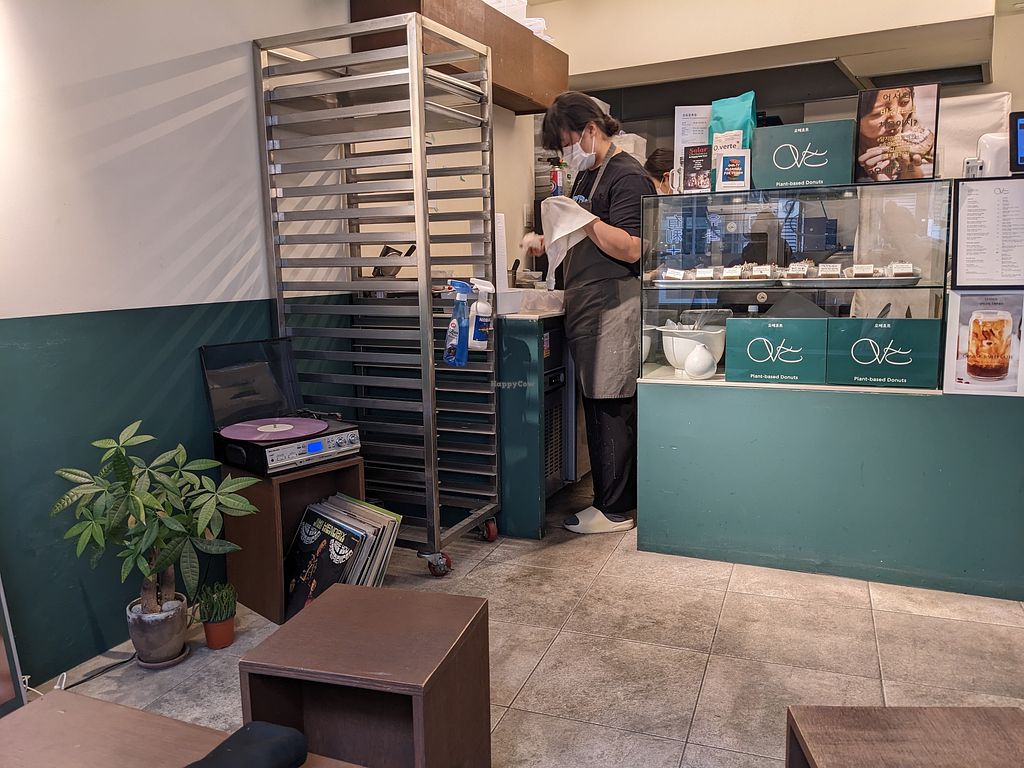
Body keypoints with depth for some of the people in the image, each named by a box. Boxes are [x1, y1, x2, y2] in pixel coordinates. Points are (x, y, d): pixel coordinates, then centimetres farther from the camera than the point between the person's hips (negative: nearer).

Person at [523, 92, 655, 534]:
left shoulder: (627, 177, -9)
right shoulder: (586, 177, 21)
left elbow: (629, 249, -17)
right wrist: (546, 242, 14)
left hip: (615, 311, -9)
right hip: (587, 311, 10)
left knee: (611, 410, -5)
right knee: (599, 407, 12)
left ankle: (616, 511, 5)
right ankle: (610, 498, 22)